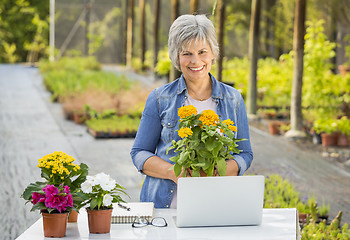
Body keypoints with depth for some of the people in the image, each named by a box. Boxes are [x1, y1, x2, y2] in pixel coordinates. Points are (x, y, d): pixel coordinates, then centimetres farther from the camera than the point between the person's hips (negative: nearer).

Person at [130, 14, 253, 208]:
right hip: (164, 204, -1)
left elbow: (245, 155, 12)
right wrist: (173, 172, -12)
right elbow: (139, 153, 6)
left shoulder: (233, 99, 9)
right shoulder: (160, 98, 5)